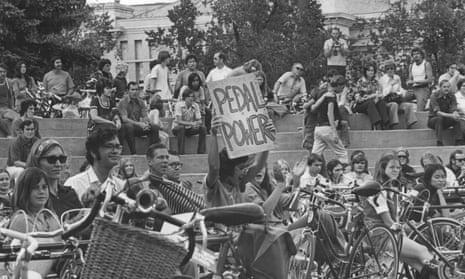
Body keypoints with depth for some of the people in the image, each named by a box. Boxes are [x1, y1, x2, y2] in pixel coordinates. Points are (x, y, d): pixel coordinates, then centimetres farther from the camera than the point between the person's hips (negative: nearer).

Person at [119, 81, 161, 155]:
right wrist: (139, 124, -30)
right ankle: (133, 153, -36)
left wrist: (146, 123, -20)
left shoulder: (141, 102, 8)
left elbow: (145, 116, 5)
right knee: (129, 126, -39)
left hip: (138, 127, 5)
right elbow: (124, 119, -21)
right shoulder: (123, 102, -10)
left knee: (155, 128, -14)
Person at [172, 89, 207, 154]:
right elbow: (179, 121, -26)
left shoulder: (195, 106, -5)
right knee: (181, 127, -38)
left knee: (203, 128, -18)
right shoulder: (179, 105, -18)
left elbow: (199, 121, -4)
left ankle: (201, 153, -15)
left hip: (190, 129, 4)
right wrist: (191, 123, -38)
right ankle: (180, 153, -35)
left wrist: (197, 123, -30)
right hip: (177, 128, -4)